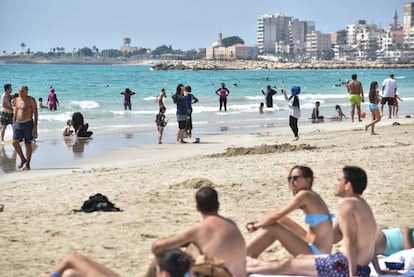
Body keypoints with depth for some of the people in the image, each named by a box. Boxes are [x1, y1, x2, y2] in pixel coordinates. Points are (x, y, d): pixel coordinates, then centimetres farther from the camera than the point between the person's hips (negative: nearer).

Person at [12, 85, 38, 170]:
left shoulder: (31, 100, -6)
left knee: (28, 144, 0)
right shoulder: (17, 100, 11)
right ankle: (23, 159, 13)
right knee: (15, 142, -6)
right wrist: (14, 124, 14)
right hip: (18, 123, 5)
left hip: (28, 124, -5)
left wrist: (35, 127, -14)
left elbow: (35, 113, -8)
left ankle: (27, 164, 8)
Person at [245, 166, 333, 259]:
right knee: (281, 220, 10)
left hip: (316, 254, -10)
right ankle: (251, 257, 11)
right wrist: (260, 222, 11)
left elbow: (277, 215, -15)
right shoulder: (310, 196, 12)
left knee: (272, 228, -12)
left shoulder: (304, 195, -15)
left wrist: (256, 226, -3)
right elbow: (279, 216, 19)